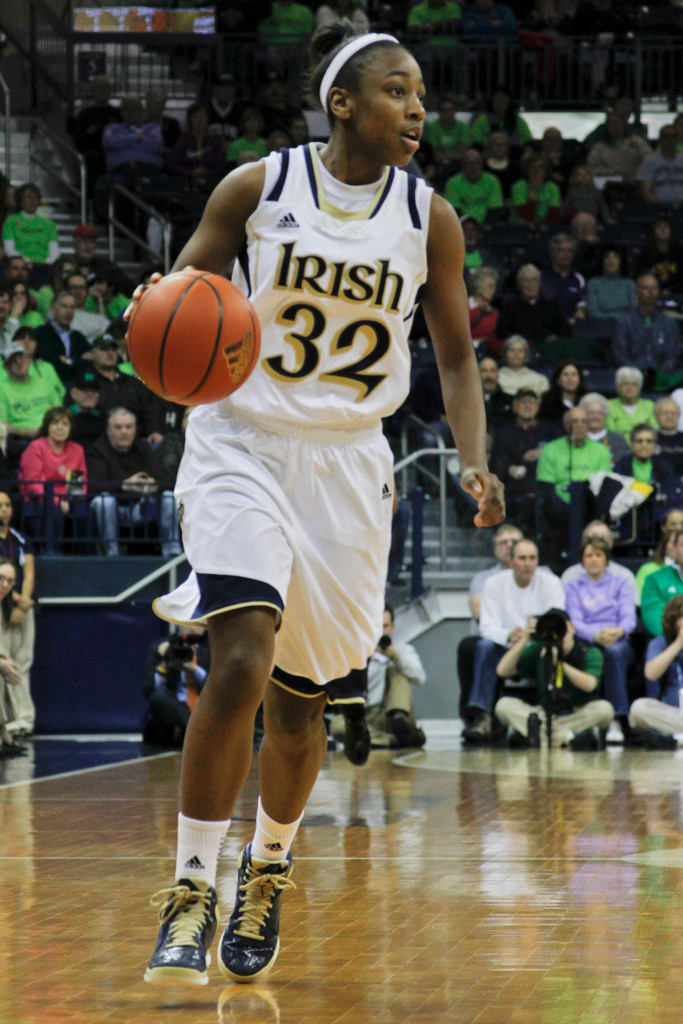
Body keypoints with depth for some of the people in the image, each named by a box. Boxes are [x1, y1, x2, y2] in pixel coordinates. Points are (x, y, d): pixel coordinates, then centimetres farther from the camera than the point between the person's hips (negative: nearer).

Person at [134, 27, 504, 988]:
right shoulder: (257, 188, -7)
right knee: (242, 663, -22)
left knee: (300, 702, 8)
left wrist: (475, 462, -6)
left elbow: (456, 354, 9)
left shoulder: (429, 220, 0)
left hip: (348, 465, 3)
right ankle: (191, 889, -11)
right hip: (242, 443, -3)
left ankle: (269, 871, 34)